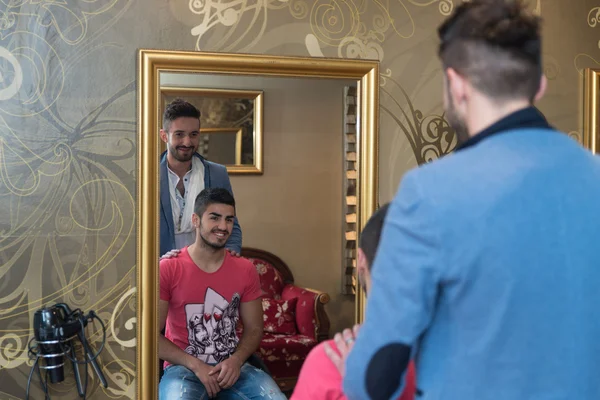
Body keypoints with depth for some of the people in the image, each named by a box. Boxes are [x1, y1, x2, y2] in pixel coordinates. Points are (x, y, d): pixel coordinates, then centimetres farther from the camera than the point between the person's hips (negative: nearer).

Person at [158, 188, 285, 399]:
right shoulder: (167, 269, -8)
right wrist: (195, 365, -16)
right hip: (184, 367, -3)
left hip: (232, 365, 4)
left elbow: (254, 329, 8)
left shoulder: (245, 269, 3)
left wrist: (236, 360, -12)